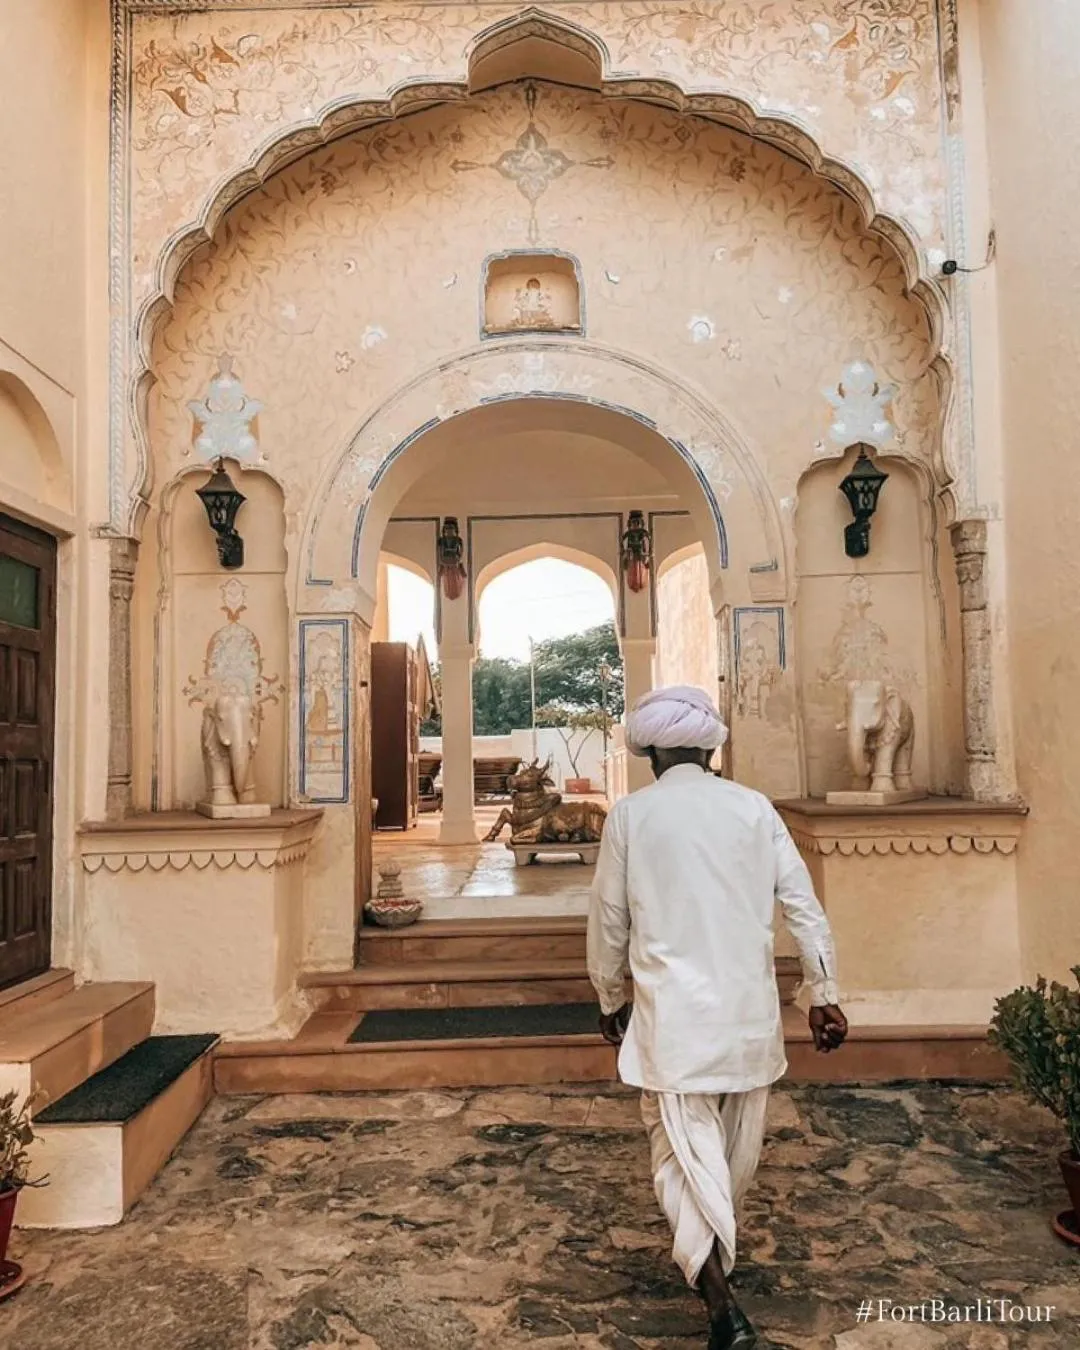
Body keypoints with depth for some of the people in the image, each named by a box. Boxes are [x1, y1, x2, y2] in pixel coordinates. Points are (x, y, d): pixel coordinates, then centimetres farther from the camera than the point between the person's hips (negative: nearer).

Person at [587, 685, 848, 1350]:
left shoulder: (631, 815, -5)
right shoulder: (754, 807, -1)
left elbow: (609, 920, 1)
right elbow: (803, 905, 0)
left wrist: (611, 998, 15)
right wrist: (824, 994, 9)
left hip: (675, 1013, -3)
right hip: (751, 1009, 4)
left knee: (686, 1151, 4)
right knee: (738, 1145, 21)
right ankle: (716, 1255, 41)